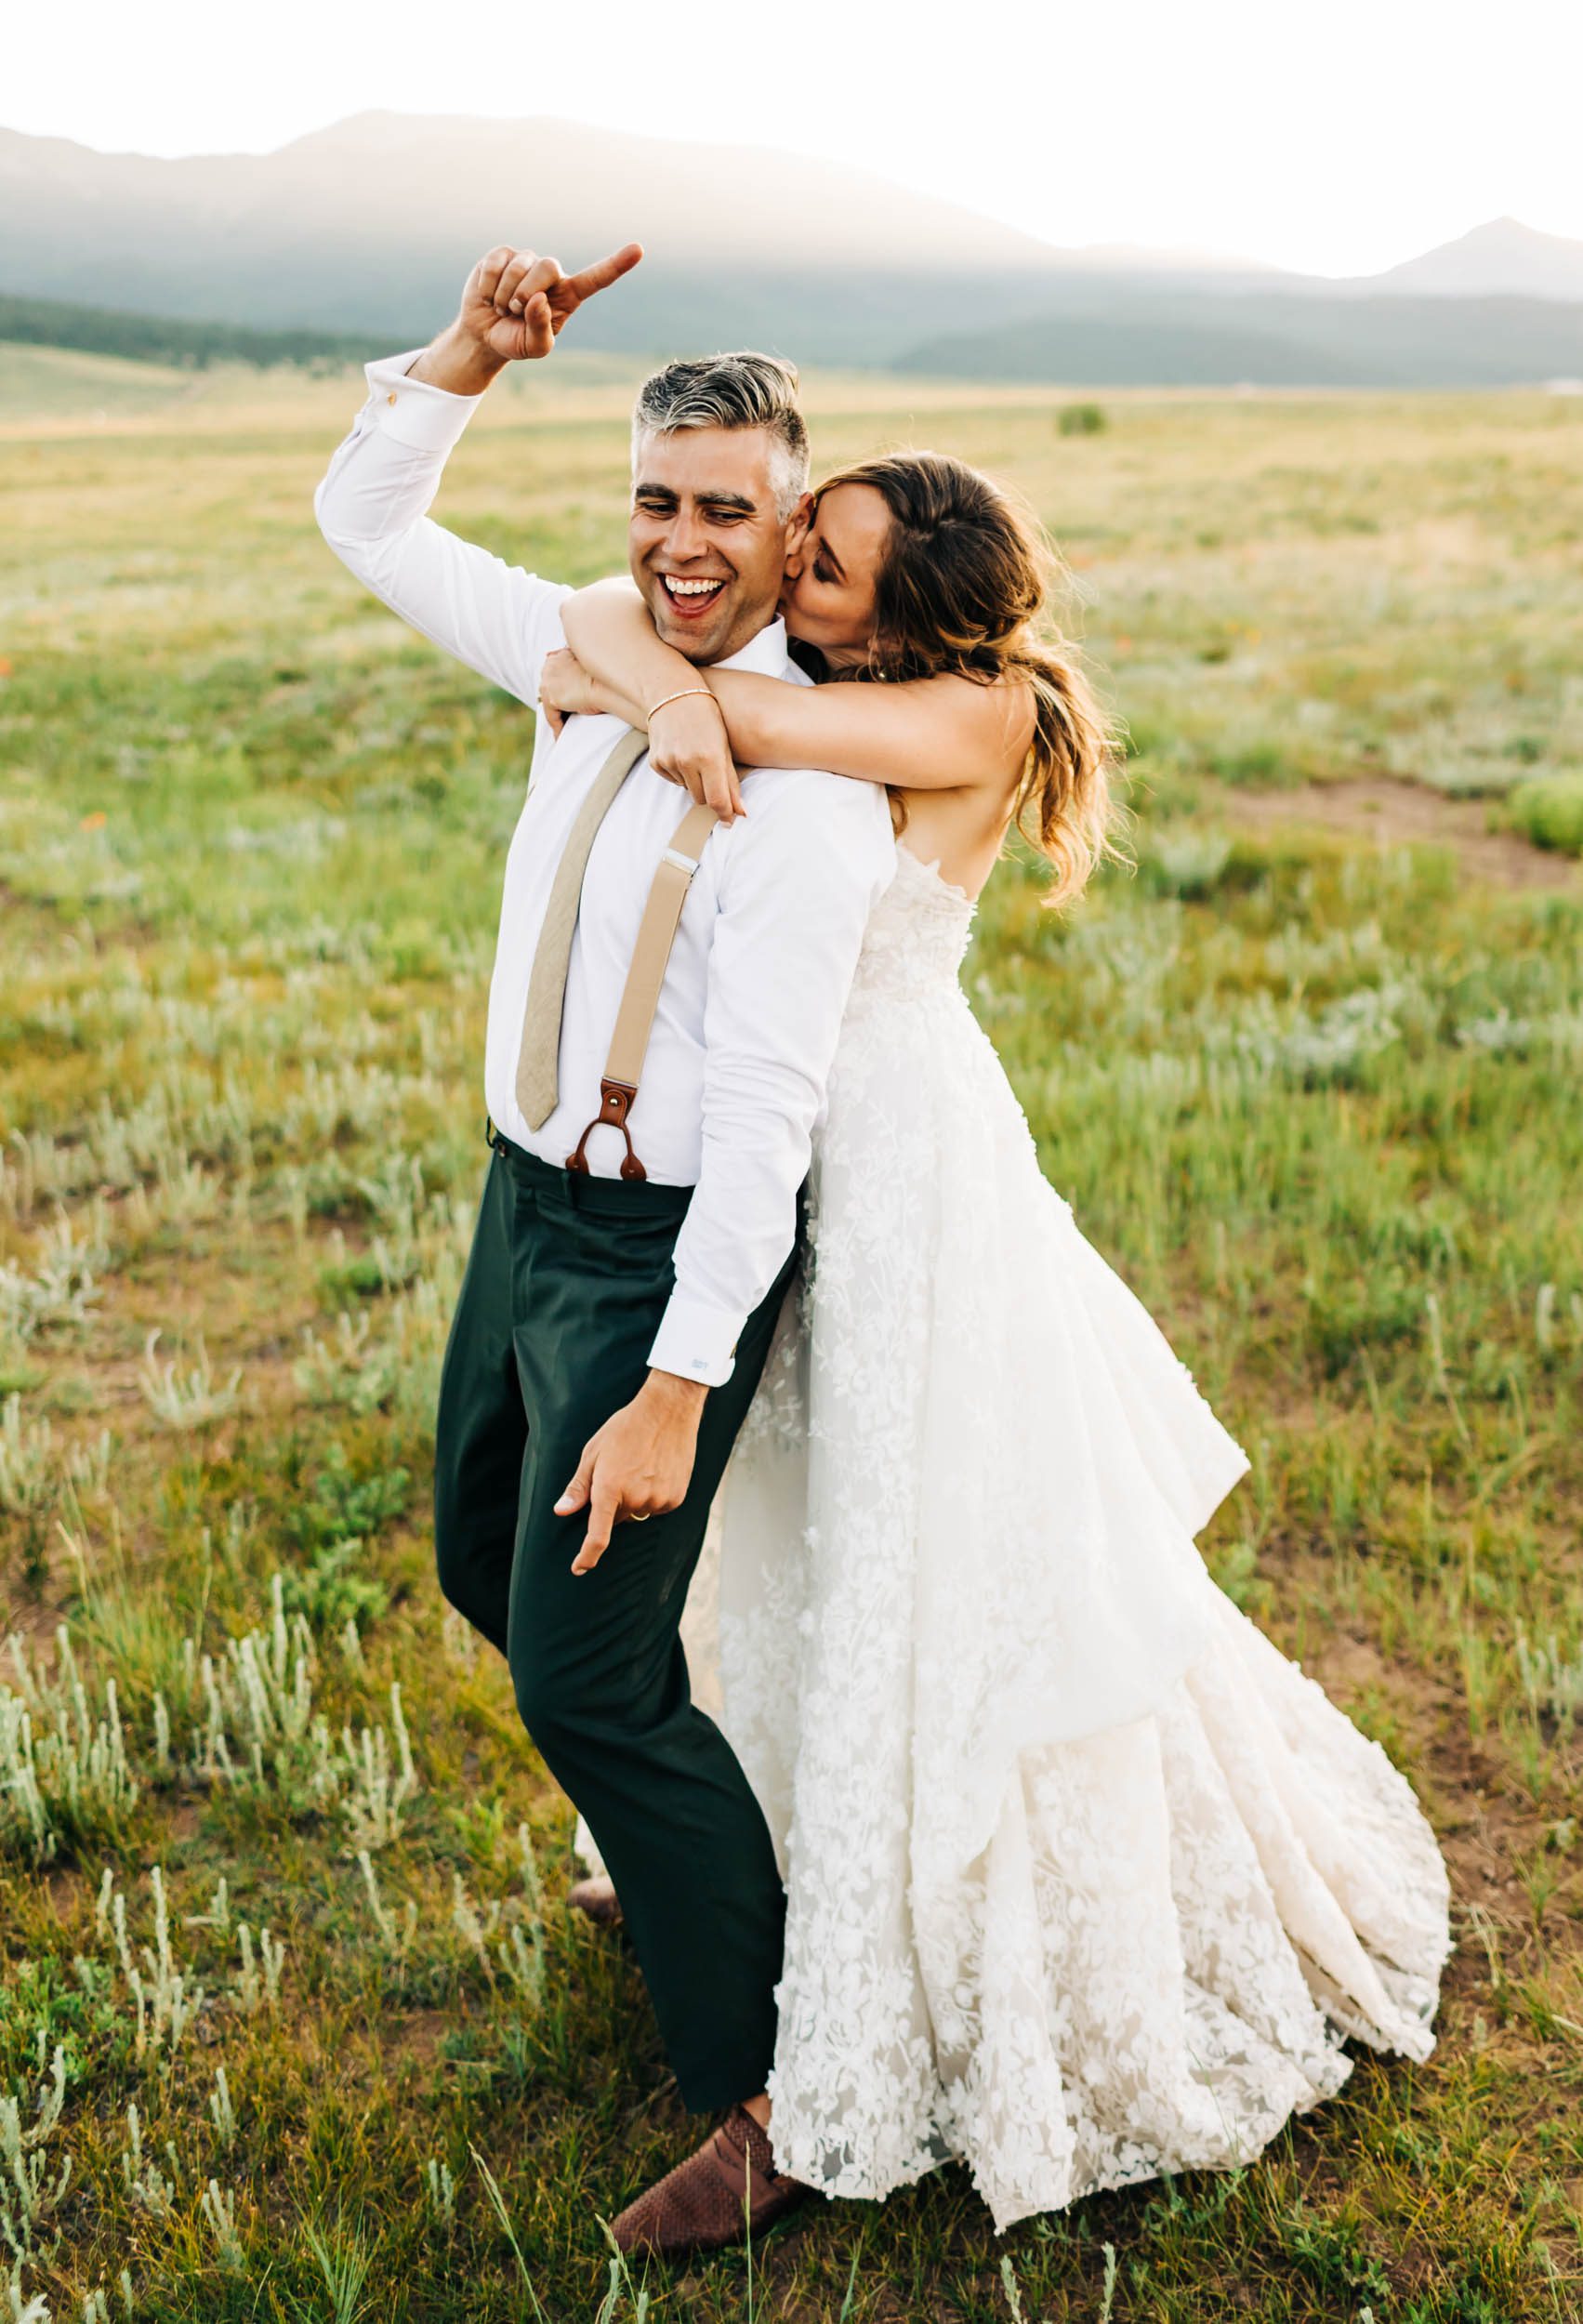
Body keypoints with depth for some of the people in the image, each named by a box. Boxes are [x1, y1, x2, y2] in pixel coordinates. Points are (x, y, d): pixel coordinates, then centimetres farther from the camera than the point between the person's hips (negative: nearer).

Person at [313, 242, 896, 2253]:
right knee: (486, 1565, 23)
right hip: (524, 1196, 8)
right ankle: (670, 1834, 50)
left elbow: (767, 1113, -25)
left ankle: (779, 2099, 12)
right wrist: (469, 353, -3)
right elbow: (365, 524, 12)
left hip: (663, 1244, -8)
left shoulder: (807, 783, -21)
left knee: (580, 1668, -5)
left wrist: (675, 1391, -25)